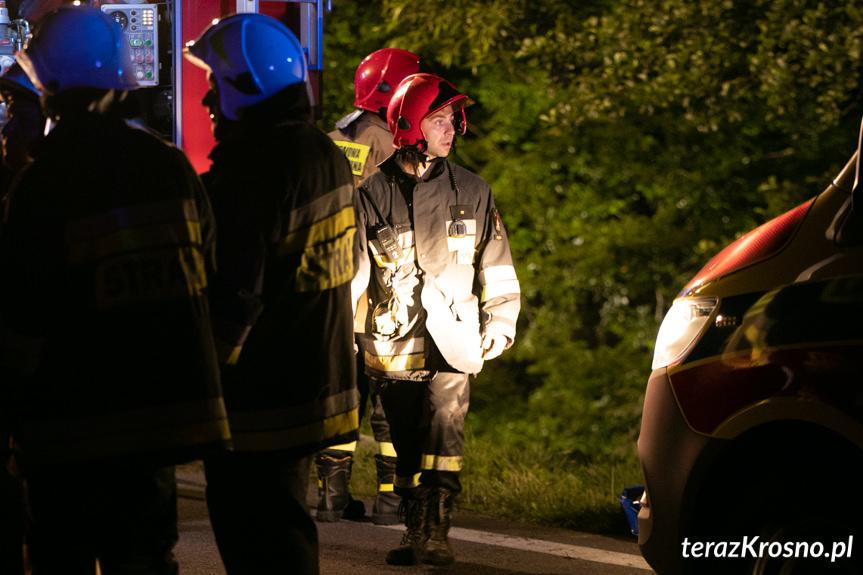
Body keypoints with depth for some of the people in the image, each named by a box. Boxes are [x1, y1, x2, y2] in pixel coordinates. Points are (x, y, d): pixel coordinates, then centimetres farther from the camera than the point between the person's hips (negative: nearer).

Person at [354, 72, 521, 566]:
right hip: (393, 341, 1)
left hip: (452, 338, -1)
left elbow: (496, 266, 14)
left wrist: (499, 324, 9)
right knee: (406, 442, 6)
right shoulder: (375, 193, 4)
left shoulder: (472, 191, 8)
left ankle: (435, 532, -17)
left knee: (445, 427, -17)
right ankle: (416, 531, 16)